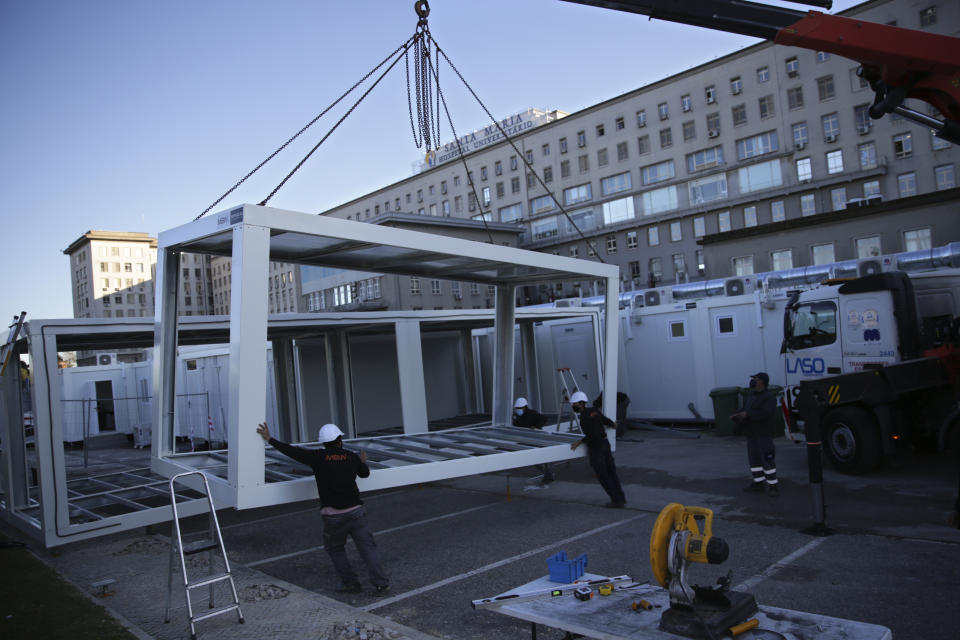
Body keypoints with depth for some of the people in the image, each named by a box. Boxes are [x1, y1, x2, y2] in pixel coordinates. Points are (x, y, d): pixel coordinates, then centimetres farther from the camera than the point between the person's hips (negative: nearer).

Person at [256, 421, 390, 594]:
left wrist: (269, 439, 8)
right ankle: (381, 583, 0)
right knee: (368, 547, 6)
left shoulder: (318, 457, -4)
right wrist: (363, 462, 47)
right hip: (355, 511, 1)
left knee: (335, 549, 21)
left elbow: (292, 451, -1)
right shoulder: (351, 457, 5)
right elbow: (365, 473, 24)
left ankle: (350, 583, 19)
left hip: (333, 516, -1)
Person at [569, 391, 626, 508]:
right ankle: (621, 498, 22)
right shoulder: (594, 410, 3)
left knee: (603, 476, 4)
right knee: (611, 472, 15)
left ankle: (617, 501, 8)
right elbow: (606, 420, 14)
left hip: (595, 447, -8)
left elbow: (593, 434, -26)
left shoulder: (584, 417, -19)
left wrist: (579, 442, -20)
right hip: (605, 443, 8)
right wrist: (613, 425, 36)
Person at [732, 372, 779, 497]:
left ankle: (772, 486, 0)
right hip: (751, 433, 8)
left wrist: (747, 414, -27)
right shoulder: (751, 395, 10)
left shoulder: (769, 397, -14)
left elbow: (766, 413, -26)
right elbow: (744, 410, 11)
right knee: (754, 458, 13)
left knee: (767, 459, -8)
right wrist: (735, 416, -8)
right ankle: (758, 483, 23)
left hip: (763, 433, -8)